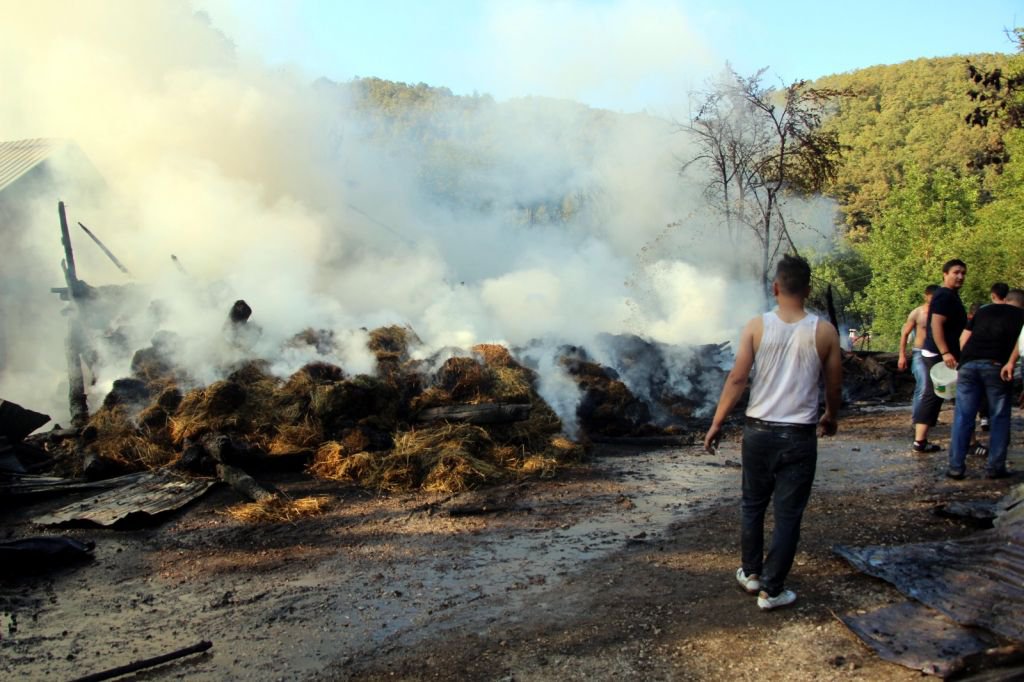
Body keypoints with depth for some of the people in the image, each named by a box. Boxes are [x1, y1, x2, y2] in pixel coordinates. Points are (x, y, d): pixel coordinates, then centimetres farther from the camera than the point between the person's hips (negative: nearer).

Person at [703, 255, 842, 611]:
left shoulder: (756, 327, -6)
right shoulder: (824, 332, -4)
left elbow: (737, 379, -9)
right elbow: (834, 387, 4)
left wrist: (717, 423, -1)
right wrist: (831, 418, 24)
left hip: (759, 432, 1)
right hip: (799, 436, -1)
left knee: (753, 506, 19)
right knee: (788, 515, 8)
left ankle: (751, 573, 32)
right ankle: (771, 590, 14)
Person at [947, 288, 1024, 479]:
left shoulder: (984, 310, 26)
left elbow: (964, 337, 19)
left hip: (968, 363, 3)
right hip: (996, 365, -3)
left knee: (963, 417, 4)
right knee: (999, 418, 9)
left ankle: (956, 466, 3)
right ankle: (995, 467, 10)